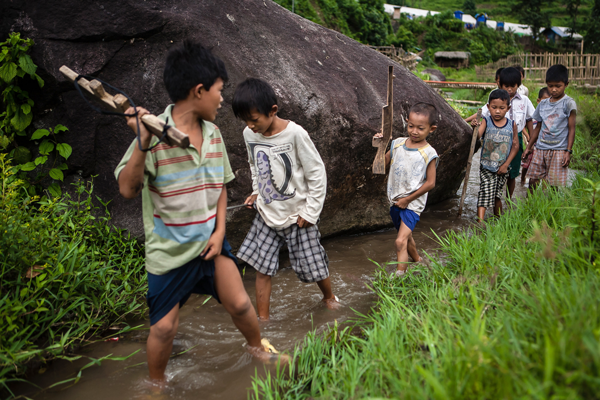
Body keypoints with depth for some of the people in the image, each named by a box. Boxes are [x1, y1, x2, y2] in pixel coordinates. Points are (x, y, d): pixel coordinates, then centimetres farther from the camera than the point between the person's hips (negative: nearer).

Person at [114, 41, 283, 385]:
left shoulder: (213, 133, 2)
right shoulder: (156, 134, -18)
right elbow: (128, 189, -22)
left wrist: (220, 231, 0)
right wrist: (142, 143, -36)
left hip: (210, 239, 5)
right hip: (170, 250, -4)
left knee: (239, 304, 8)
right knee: (164, 326, 5)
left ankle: (258, 349, 37)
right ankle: (156, 384, 31)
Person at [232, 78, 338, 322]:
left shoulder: (295, 134, -20)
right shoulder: (249, 134, -3)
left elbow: (316, 173, -12)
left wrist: (311, 211, -11)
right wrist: (256, 192, 5)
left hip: (297, 215, -4)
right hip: (267, 213, 4)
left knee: (313, 265, 7)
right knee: (261, 266, 2)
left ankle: (328, 296, 38)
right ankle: (262, 318, 15)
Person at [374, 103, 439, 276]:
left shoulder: (429, 153, -12)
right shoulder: (398, 144, 1)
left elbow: (430, 183, -11)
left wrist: (408, 199, -11)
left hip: (412, 203, -6)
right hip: (394, 201, 6)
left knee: (401, 241, -18)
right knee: (406, 237, 23)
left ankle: (399, 275, -14)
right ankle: (418, 261, 45)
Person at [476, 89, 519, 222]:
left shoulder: (512, 125, -2)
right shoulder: (486, 122, -8)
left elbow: (515, 146, 1)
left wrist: (506, 164, -4)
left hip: (503, 168, 2)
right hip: (486, 167, -2)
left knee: (497, 195, 14)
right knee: (485, 194, -12)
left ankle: (498, 219, 34)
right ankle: (480, 223, -14)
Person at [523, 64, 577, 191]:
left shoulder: (568, 103, -4)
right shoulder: (543, 104, 10)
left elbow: (571, 129, -5)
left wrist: (568, 151, -11)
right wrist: (528, 148, 20)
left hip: (558, 150, -5)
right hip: (540, 149, 5)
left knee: (554, 185, -5)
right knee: (533, 180, 4)